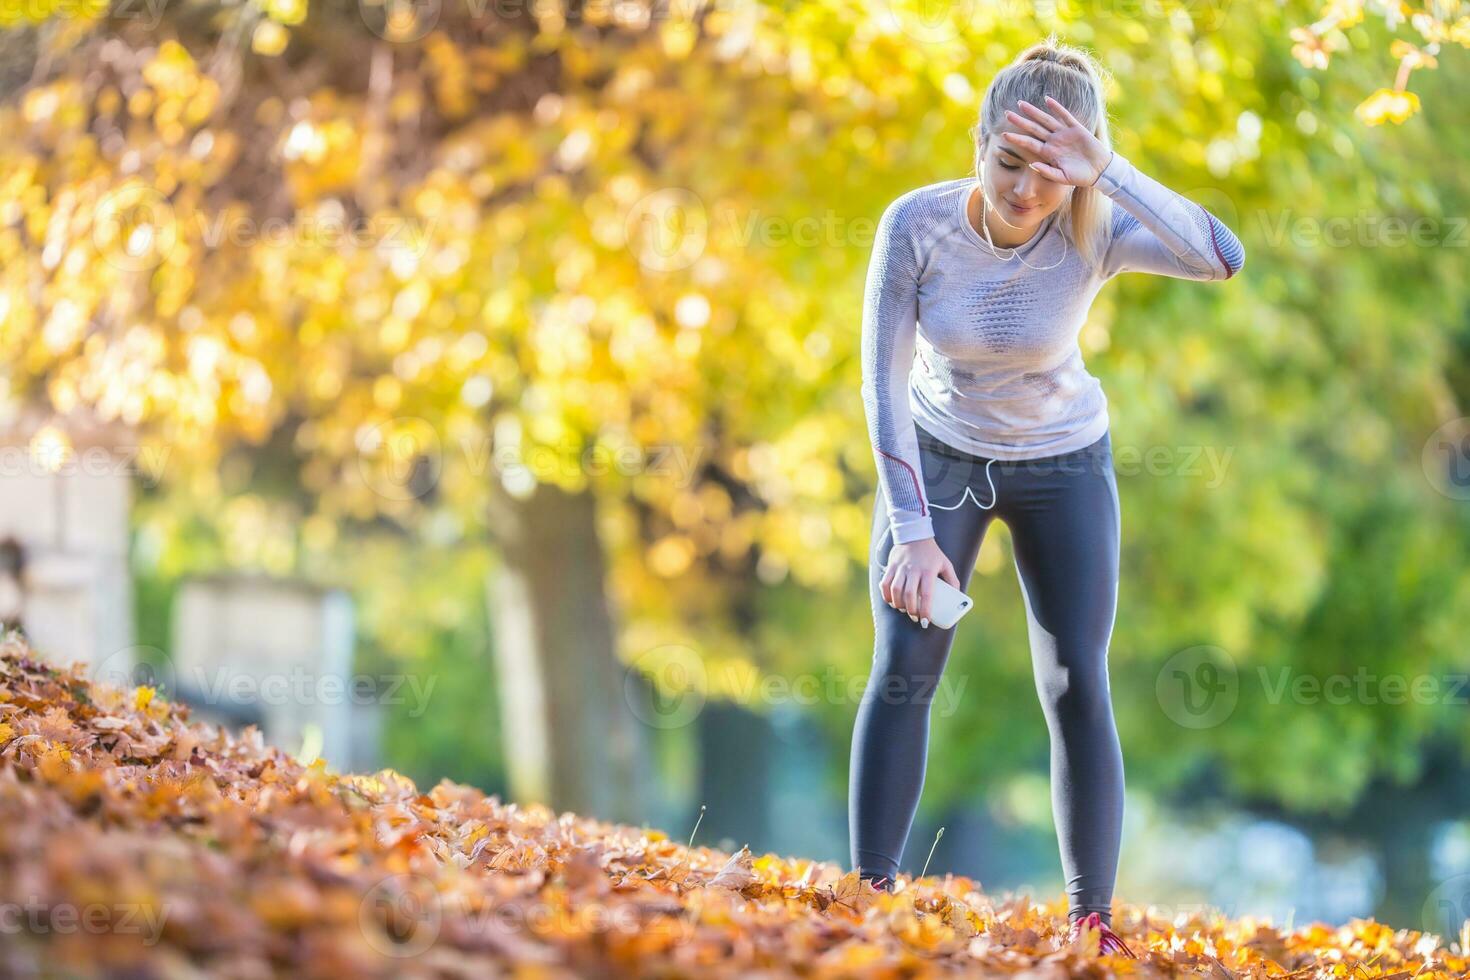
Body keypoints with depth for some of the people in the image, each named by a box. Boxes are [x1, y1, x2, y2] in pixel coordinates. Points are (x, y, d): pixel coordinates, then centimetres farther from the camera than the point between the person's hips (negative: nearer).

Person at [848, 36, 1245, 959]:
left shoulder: (1095, 231, -27)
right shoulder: (917, 225, -25)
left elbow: (1225, 259, -45)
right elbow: (885, 382, -20)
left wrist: (1108, 173, -52)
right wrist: (914, 531, -26)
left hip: (1063, 464, 0)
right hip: (938, 453, 1)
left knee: (1078, 687, -6)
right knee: (903, 671, -8)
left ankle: (1094, 918, 1)